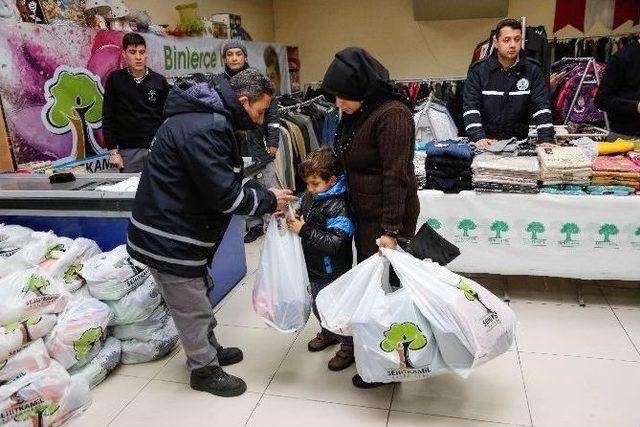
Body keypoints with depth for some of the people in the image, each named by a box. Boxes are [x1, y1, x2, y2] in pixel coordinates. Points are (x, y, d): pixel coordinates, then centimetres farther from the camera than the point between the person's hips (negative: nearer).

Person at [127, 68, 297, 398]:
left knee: (198, 293, 24)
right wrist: (269, 201, -13)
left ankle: (210, 349, 42)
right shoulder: (202, 129, -27)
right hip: (167, 237, -10)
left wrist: (263, 192, 1)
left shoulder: (210, 118, 8)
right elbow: (224, 194, -28)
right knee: (191, 308, 6)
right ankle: (204, 369, 26)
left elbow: (227, 178, 15)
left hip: (178, 227, 11)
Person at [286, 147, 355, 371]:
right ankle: (329, 332, 50)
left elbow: (335, 243, -32)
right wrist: (291, 219, -5)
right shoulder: (309, 197, -2)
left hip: (334, 273, -8)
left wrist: (305, 231, -32)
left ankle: (349, 346, 29)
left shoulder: (337, 206, -26)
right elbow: (302, 215, 17)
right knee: (318, 305, 26)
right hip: (315, 269, 8)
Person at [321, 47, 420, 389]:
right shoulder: (357, 113, 9)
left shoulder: (392, 114, -19)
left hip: (387, 217, -9)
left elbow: (396, 175, -24)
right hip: (363, 213, 10)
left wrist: (390, 231, -26)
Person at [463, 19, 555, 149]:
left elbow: (541, 107, -3)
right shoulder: (479, 70, 0)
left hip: (519, 142, 1)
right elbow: (470, 107, -8)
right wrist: (479, 138, -23)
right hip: (486, 144, -1)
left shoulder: (532, 70, 4)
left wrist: (546, 140, -18)